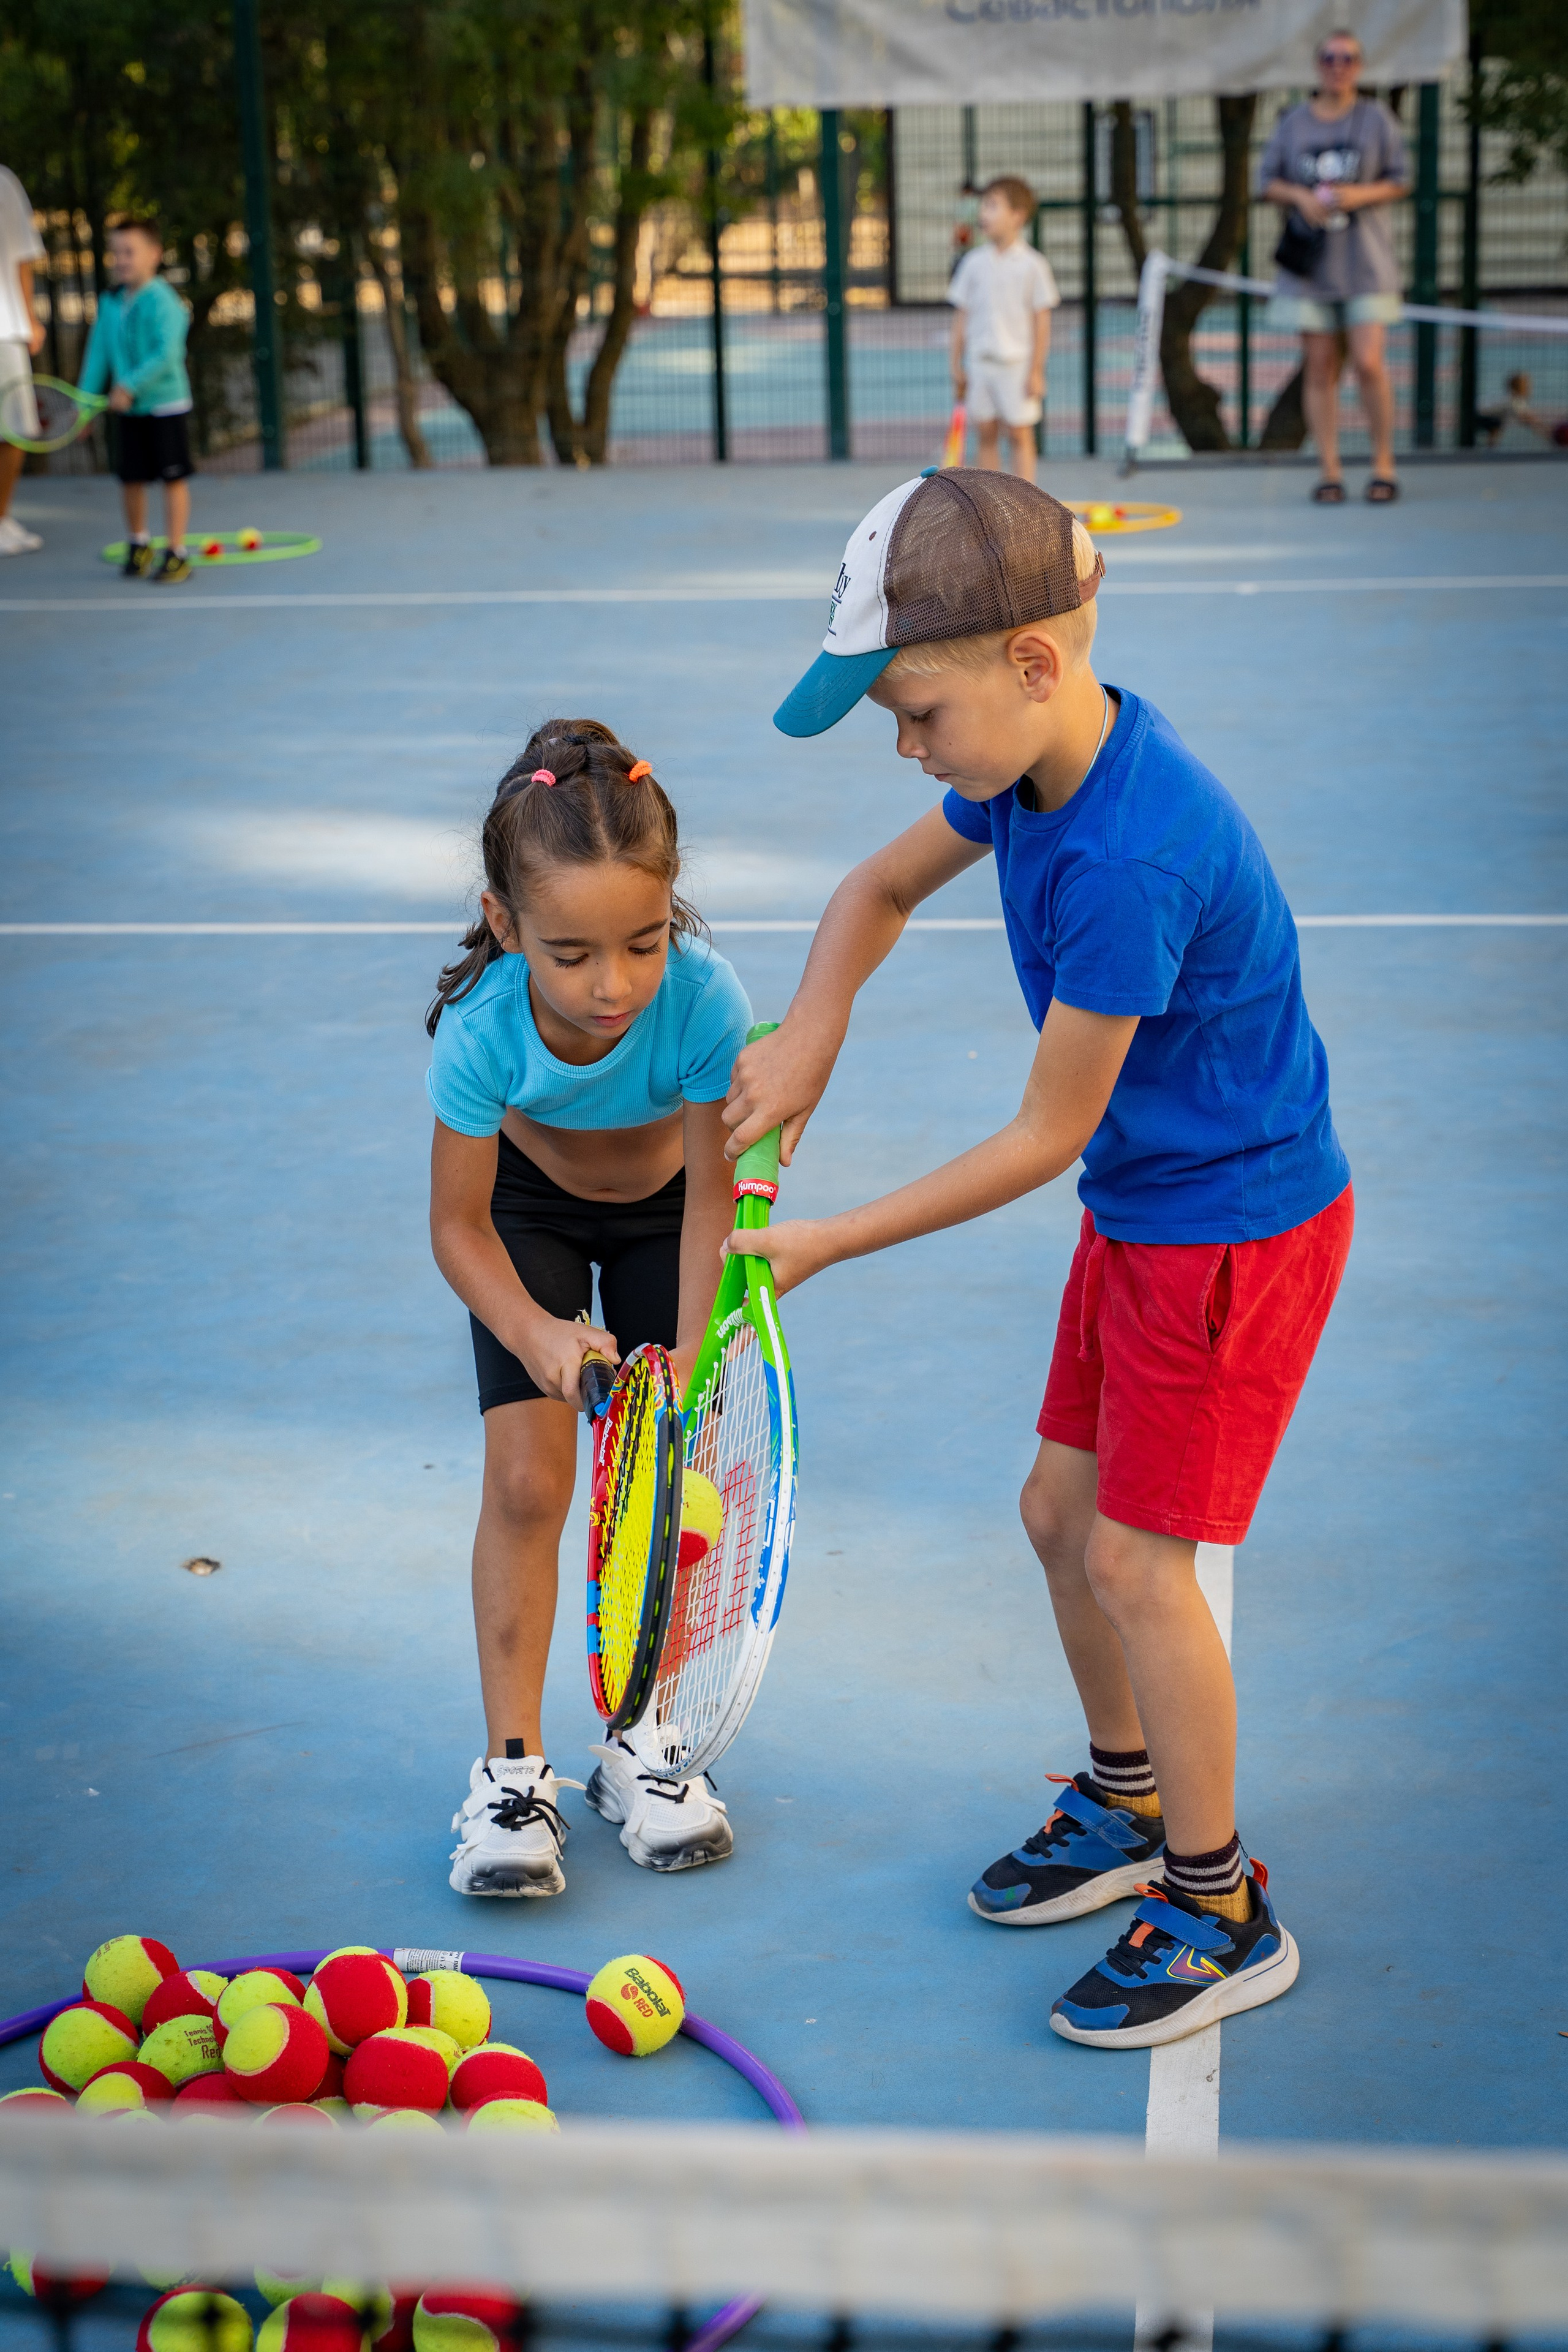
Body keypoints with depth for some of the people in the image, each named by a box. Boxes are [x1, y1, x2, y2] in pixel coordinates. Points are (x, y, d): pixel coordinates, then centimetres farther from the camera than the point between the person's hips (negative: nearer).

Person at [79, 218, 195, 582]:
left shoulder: (162, 302, -16)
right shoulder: (111, 303, 5)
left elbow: (167, 353, -25)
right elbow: (98, 352, 10)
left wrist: (131, 386, -26)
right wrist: (87, 400, 6)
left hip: (165, 405, -6)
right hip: (127, 408, 6)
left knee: (173, 477, 0)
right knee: (131, 478, 11)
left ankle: (176, 553, 6)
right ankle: (137, 544, 28)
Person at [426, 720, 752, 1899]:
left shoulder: (704, 999, -38)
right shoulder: (483, 1027, -36)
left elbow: (715, 1199, -30)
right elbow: (459, 1224, -24)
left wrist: (688, 1360, -41)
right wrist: (536, 1332, -42)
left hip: (664, 1202, 1)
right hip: (530, 1205, 0)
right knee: (528, 1479, -9)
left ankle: (639, 1743, 17)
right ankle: (513, 1768, 3)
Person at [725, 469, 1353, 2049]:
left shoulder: (1127, 862, -32)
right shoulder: (1032, 770, -5)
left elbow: (1047, 1136, -24)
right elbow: (883, 885, 16)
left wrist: (829, 1245, -16)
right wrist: (808, 1035, -3)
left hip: (1237, 1226, -9)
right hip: (1139, 1210, 9)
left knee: (1136, 1561, -3)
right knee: (1061, 1514, 16)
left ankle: (1222, 1913, 15)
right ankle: (1128, 1802, 38)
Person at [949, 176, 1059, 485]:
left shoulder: (1032, 265, -5)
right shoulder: (974, 262, 5)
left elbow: (1042, 321, -5)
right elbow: (962, 317, 9)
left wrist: (1036, 370, -9)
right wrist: (957, 365, 6)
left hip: (1017, 363, -4)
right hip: (980, 362, 4)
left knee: (1020, 436, 0)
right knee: (987, 436, 7)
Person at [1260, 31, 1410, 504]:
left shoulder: (1376, 118, 4)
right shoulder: (1293, 122, 8)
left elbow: (1400, 180, 5)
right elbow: (1267, 180, 10)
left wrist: (1360, 195, -13)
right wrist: (1300, 197, -9)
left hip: (1364, 260, -2)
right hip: (1309, 261, 2)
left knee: (1369, 363, -12)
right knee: (1320, 367, 0)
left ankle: (1383, 466, 0)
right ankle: (1329, 471, 5)